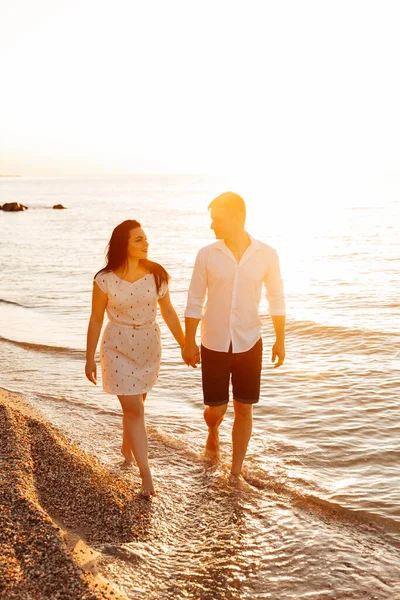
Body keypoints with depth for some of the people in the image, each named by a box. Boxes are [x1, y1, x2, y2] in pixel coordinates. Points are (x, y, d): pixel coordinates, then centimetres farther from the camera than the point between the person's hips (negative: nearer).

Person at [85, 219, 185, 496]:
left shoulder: (156, 274, -6)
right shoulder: (105, 280, -14)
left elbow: (168, 312, 4)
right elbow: (96, 320, -5)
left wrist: (185, 344, 5)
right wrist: (90, 358, -2)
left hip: (149, 345, 3)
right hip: (118, 347, -3)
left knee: (136, 405, 18)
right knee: (133, 410, -4)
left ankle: (127, 447, 45)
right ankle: (146, 472, 3)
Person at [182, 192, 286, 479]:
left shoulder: (267, 255, -7)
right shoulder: (207, 255, -8)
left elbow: (276, 299, 3)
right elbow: (194, 301, -2)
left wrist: (280, 341, 5)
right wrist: (189, 343, -1)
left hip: (249, 344, 0)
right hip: (214, 345, 0)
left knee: (244, 409, 6)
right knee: (216, 408, 6)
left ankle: (236, 472, 23)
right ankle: (213, 431, 43)